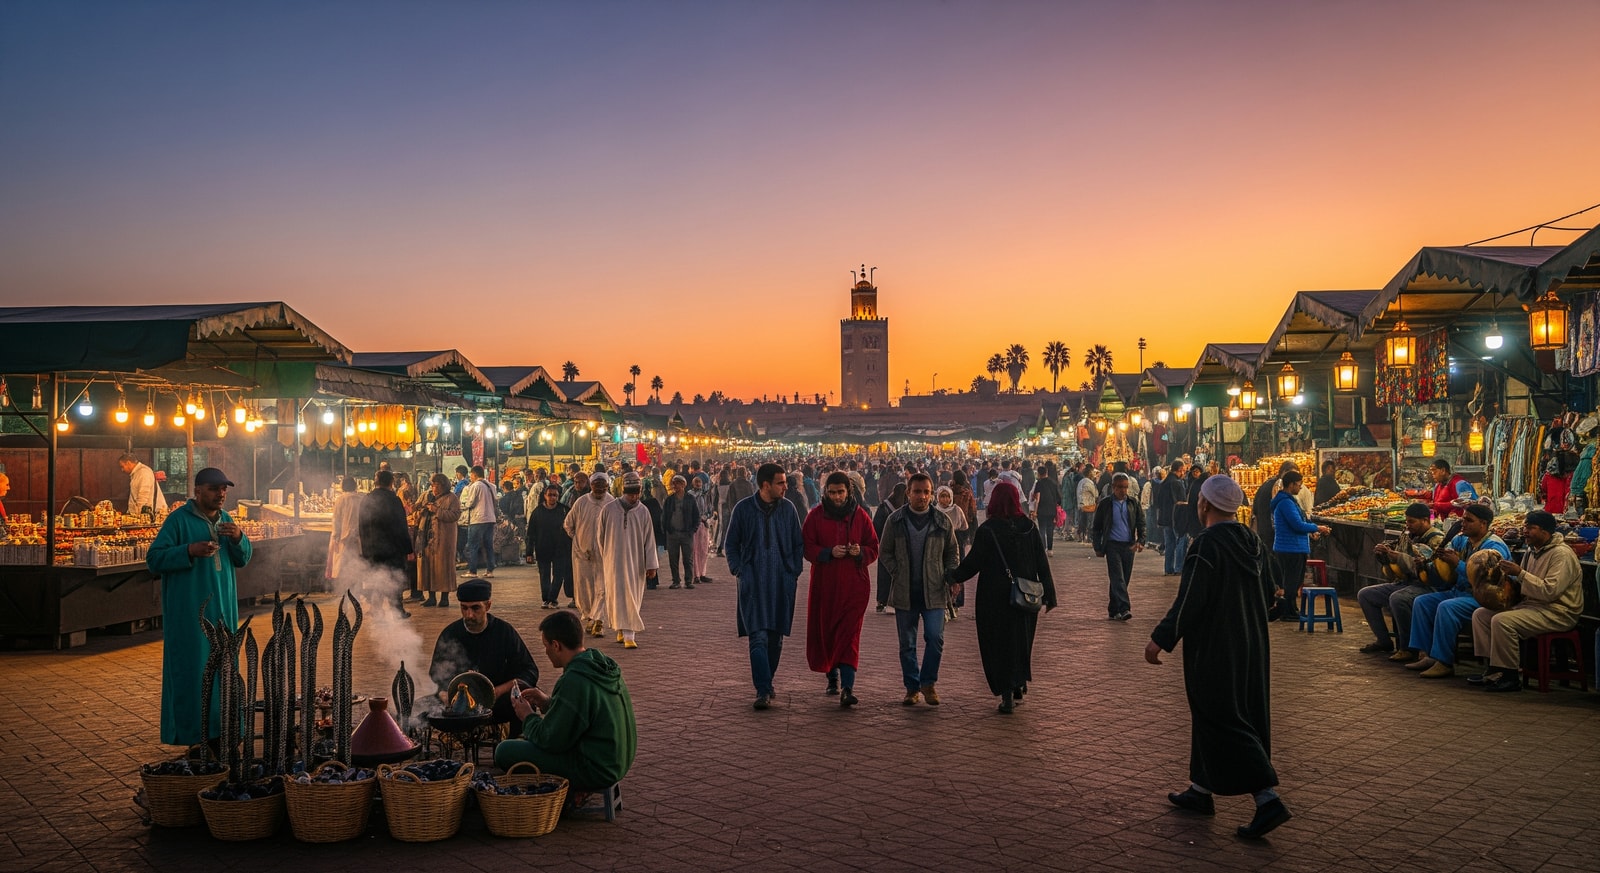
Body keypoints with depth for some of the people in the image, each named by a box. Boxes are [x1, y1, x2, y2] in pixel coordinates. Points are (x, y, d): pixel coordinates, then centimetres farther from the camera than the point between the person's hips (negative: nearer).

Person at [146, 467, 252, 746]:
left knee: (222, 669, 8)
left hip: (223, 608, 6)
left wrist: (238, 538, -6)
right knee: (193, 671, -5)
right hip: (189, 611, -6)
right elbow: (154, 559, -11)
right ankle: (194, 738, 2)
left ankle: (219, 732, 16)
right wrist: (190, 550, -25)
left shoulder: (226, 519, 13)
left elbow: (243, 559, 14)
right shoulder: (179, 519, -7)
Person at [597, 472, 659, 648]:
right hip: (614, 561, -2)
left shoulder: (643, 512, -1)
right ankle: (627, 635, -1)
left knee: (633, 599, 3)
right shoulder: (608, 509, -5)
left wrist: (651, 565, -3)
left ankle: (623, 632, 10)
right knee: (620, 597, -4)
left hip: (636, 562, 2)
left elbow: (649, 540, 1)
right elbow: (600, 536, 6)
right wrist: (605, 557, 12)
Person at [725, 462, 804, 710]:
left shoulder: (787, 508, 4)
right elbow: (731, 544, 6)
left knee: (776, 637, 10)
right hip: (753, 583, -3)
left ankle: (767, 683, 26)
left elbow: (798, 543, 12)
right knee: (758, 637, -11)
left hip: (782, 583, 3)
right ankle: (762, 691, -12)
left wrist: (794, 571, 3)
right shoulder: (743, 509, -2)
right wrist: (739, 570, -4)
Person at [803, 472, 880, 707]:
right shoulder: (816, 515, 3)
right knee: (825, 631, 9)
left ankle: (847, 688, -16)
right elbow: (807, 547, 0)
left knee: (849, 634, -10)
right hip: (824, 584, 1)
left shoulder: (860, 515, 3)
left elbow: (874, 548, 8)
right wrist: (829, 552, -16)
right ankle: (832, 677, 30)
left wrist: (860, 552, -14)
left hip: (854, 584, -1)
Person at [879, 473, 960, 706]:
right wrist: (897, 574, -3)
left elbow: (951, 553, 13)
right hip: (904, 592, 0)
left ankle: (928, 682, 8)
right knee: (907, 643, 7)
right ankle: (912, 687, 19)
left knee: (935, 637, -10)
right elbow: (885, 552, 8)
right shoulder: (895, 520, 3)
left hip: (933, 591, 0)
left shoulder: (943, 521, 5)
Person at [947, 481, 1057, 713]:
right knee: (1021, 642, 19)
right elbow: (1042, 563, 0)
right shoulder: (1029, 527, -2)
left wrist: (954, 577, 9)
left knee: (999, 644, 5)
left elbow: (973, 562, -9)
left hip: (994, 598, -3)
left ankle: (1007, 696, 3)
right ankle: (1018, 688, 27)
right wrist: (1049, 595, 6)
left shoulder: (987, 530, -12)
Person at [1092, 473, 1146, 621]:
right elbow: (1096, 527, 5)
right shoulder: (1105, 504, 2)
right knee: (1118, 578, -14)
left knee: (1124, 579, 6)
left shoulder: (1133, 503, 9)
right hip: (1112, 545, -3)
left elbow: (1141, 524, 10)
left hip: (1129, 546, 3)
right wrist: (1098, 548, 1)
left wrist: (1140, 541, -7)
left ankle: (1113, 611, 16)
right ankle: (1124, 609, -22)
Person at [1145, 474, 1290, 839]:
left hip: (1214, 651, -8)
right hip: (1251, 646, 8)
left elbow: (1189, 602, -22)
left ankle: (1267, 799, -8)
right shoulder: (1252, 542, 4)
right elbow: (1268, 594, 13)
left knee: (1222, 721, -2)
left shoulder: (1206, 546, -20)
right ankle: (1201, 790, 29)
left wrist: (1161, 639, -13)